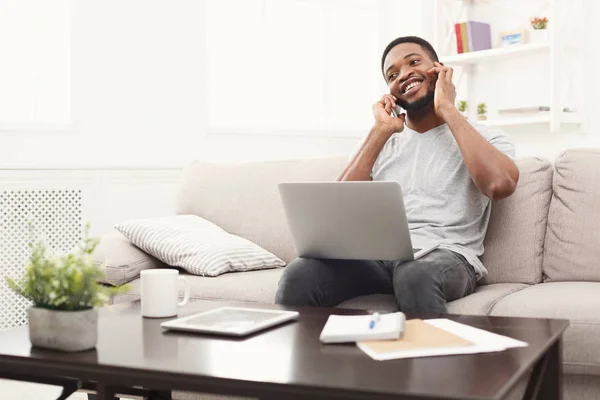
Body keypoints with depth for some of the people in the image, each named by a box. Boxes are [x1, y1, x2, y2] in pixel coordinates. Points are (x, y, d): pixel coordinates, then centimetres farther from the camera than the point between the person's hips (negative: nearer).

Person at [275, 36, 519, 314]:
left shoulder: (485, 137, 10)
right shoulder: (380, 142, 21)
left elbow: (501, 184, -15)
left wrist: (448, 110, -4)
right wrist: (381, 131, 4)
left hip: (445, 257, -2)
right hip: (377, 253, 3)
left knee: (415, 275, -40)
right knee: (299, 276, -28)